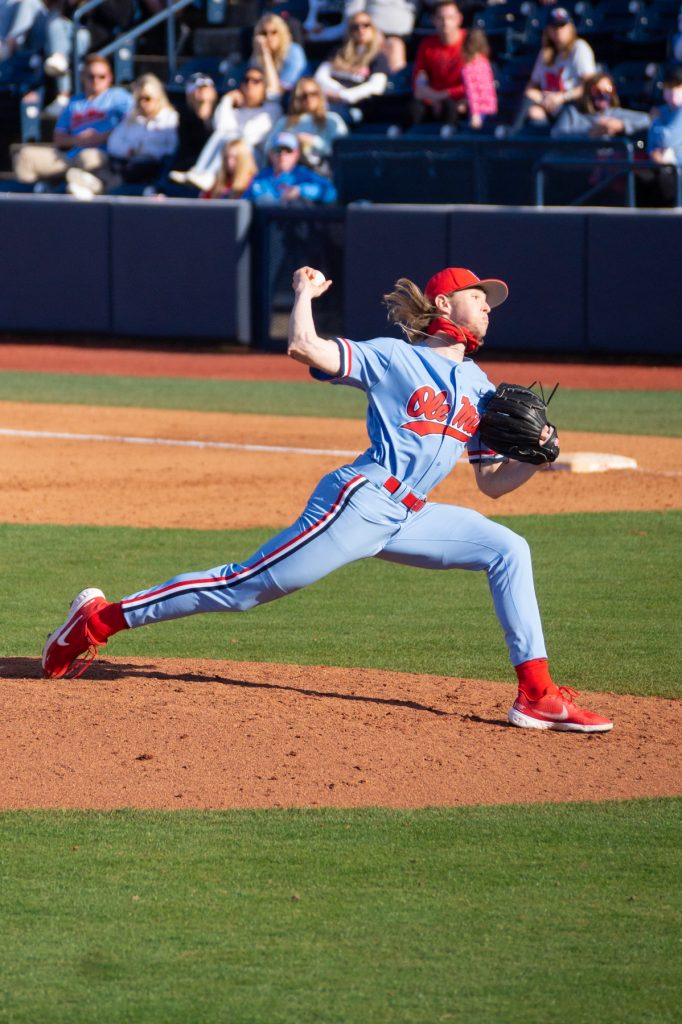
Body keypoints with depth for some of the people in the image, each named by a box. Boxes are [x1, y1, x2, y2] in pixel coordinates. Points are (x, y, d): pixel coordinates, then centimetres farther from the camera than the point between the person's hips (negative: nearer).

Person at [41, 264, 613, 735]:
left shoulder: (480, 389, 17)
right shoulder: (391, 357, -1)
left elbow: (493, 484, 18)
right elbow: (303, 347, -15)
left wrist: (536, 457, 0)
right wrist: (305, 293, 2)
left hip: (409, 519, 7)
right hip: (360, 503, -7)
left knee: (508, 550, -5)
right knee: (246, 587, -9)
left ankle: (537, 695, -7)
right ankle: (101, 619, -2)